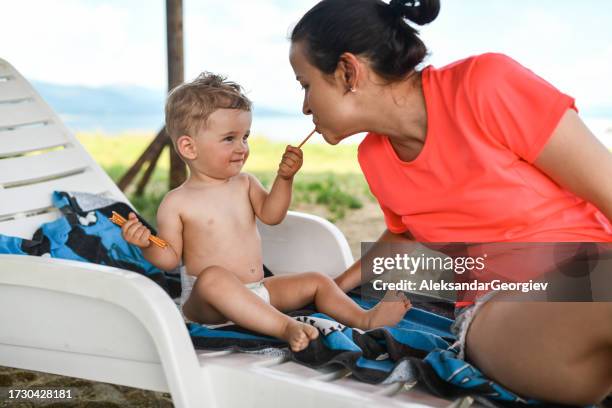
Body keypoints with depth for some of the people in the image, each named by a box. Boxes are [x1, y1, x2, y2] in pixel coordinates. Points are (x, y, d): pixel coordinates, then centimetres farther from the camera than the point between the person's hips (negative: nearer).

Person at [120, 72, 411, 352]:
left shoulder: (245, 183, 9)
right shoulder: (176, 203, -7)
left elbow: (270, 214, -3)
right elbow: (170, 258, -6)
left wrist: (284, 178, -15)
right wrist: (147, 245, -26)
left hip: (256, 292, 7)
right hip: (204, 301, -6)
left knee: (317, 281, 3)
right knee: (213, 277, -40)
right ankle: (286, 327, -47)